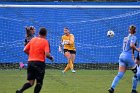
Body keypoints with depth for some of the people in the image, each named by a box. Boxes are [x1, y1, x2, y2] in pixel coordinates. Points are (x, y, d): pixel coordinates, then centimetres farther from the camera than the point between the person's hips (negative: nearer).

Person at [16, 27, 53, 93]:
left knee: (30, 82, 8)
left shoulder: (33, 39, 9)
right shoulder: (45, 41, -5)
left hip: (30, 62, 5)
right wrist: (51, 58, 5)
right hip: (39, 62, -5)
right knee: (39, 82, 7)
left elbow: (25, 50, 9)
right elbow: (47, 54, -15)